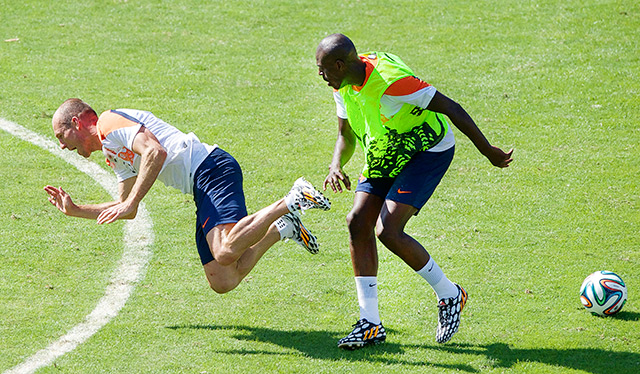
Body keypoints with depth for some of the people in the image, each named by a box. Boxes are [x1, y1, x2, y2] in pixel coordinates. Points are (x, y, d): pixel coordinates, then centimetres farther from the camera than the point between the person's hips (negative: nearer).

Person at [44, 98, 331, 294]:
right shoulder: (115, 156, 29)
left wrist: (130, 202, -19)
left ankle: (290, 202, -17)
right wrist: (74, 210, 33)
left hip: (211, 168, -10)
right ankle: (280, 229, 12)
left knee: (226, 252, -32)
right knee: (222, 283, 0)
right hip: (203, 191, 10)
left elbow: (156, 152, -19)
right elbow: (127, 211, 36)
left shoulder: (108, 122, -2)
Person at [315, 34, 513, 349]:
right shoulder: (343, 86, -5)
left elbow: (450, 108, -27)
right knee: (358, 222, -5)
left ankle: (449, 294, 2)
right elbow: (345, 137, 7)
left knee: (387, 231, -20)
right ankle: (370, 324, 1)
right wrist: (335, 167, -15)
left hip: (430, 151, -8)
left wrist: (487, 151, -20)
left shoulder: (389, 80, -32)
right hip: (386, 155, 8)